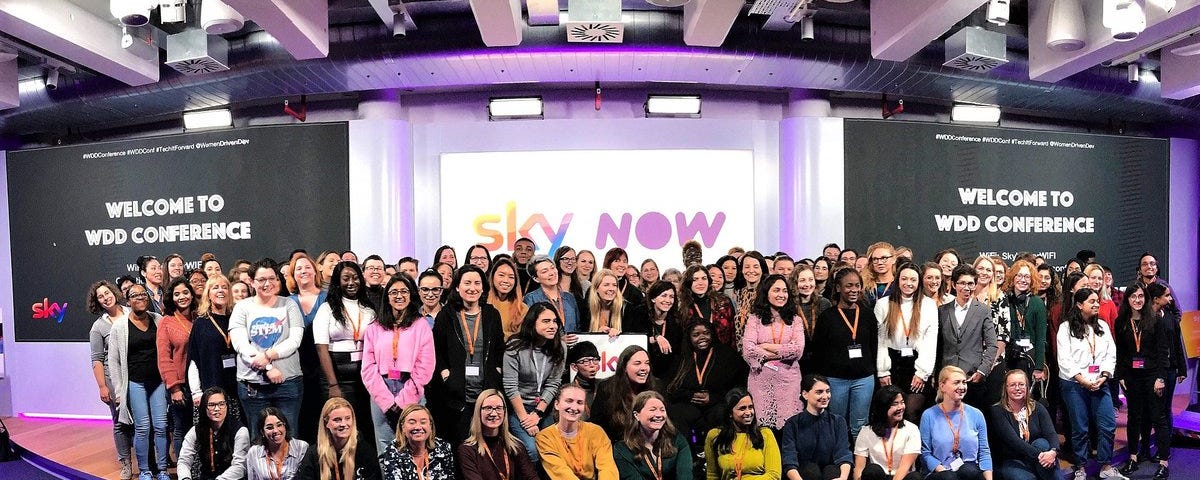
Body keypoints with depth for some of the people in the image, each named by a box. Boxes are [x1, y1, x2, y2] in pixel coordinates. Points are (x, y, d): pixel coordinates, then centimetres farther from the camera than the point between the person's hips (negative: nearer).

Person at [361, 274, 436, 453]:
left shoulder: (421, 326, 4)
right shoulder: (374, 328, 10)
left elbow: (424, 368, -3)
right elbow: (368, 368, 3)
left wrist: (400, 402, -9)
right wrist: (388, 402, -8)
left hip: (412, 395, -2)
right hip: (380, 394, 2)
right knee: (385, 449, 4)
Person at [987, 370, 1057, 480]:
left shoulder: (1037, 408, 6)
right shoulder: (998, 411, -6)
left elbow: (1051, 434, -8)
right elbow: (1012, 440, -19)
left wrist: (1053, 451, -31)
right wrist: (1038, 455, -31)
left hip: (1035, 462, 4)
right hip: (1011, 462, -4)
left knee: (1041, 443, -26)